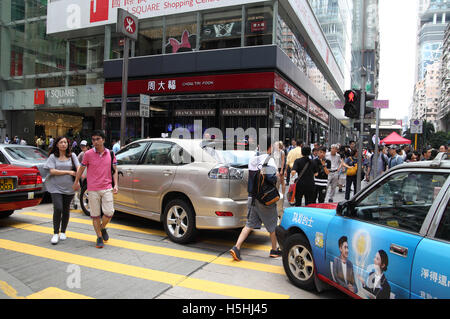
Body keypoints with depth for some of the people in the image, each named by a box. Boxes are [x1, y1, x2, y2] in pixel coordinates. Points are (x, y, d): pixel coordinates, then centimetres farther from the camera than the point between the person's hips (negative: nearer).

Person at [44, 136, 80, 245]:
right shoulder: (53, 156, 3)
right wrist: (68, 172, -11)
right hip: (56, 187, -2)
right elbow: (52, 171, -8)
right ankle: (55, 233, -1)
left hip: (69, 187, 2)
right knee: (58, 209, -14)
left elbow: (78, 168, -2)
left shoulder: (72, 156, 6)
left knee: (66, 210, 10)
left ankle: (63, 232, 25)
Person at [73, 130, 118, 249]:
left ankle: (103, 228, 24)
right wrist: (76, 182, 18)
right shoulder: (88, 154, -2)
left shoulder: (110, 154, 4)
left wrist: (116, 184, -1)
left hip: (107, 188, 1)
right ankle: (99, 237, 20)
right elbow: (81, 169, 10)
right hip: (93, 190, -1)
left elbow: (115, 170, 9)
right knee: (95, 215, 5)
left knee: (109, 213, -7)